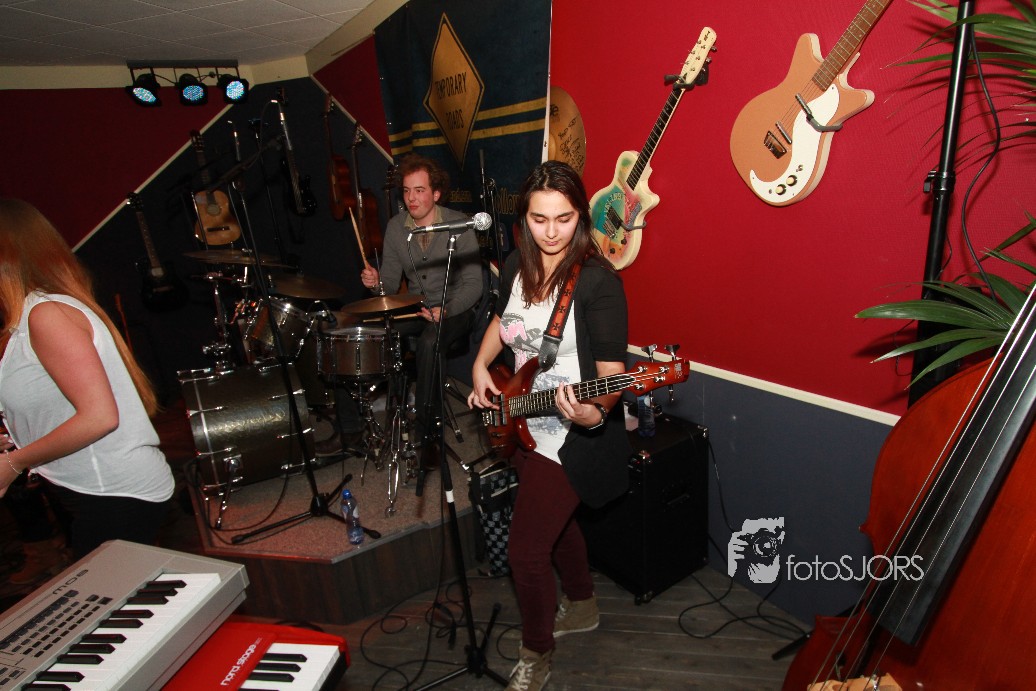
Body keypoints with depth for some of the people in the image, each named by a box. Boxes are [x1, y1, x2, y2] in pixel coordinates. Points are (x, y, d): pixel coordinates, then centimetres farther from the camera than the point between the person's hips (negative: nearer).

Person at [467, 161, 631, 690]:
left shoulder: (598, 281, -21)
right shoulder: (517, 266, 0)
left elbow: (612, 371, -22)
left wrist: (595, 412, -41)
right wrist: (481, 366, 5)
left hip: (576, 436, -7)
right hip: (524, 425, 8)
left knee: (526, 548, -3)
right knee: (555, 518, 25)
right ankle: (581, 607, 52)